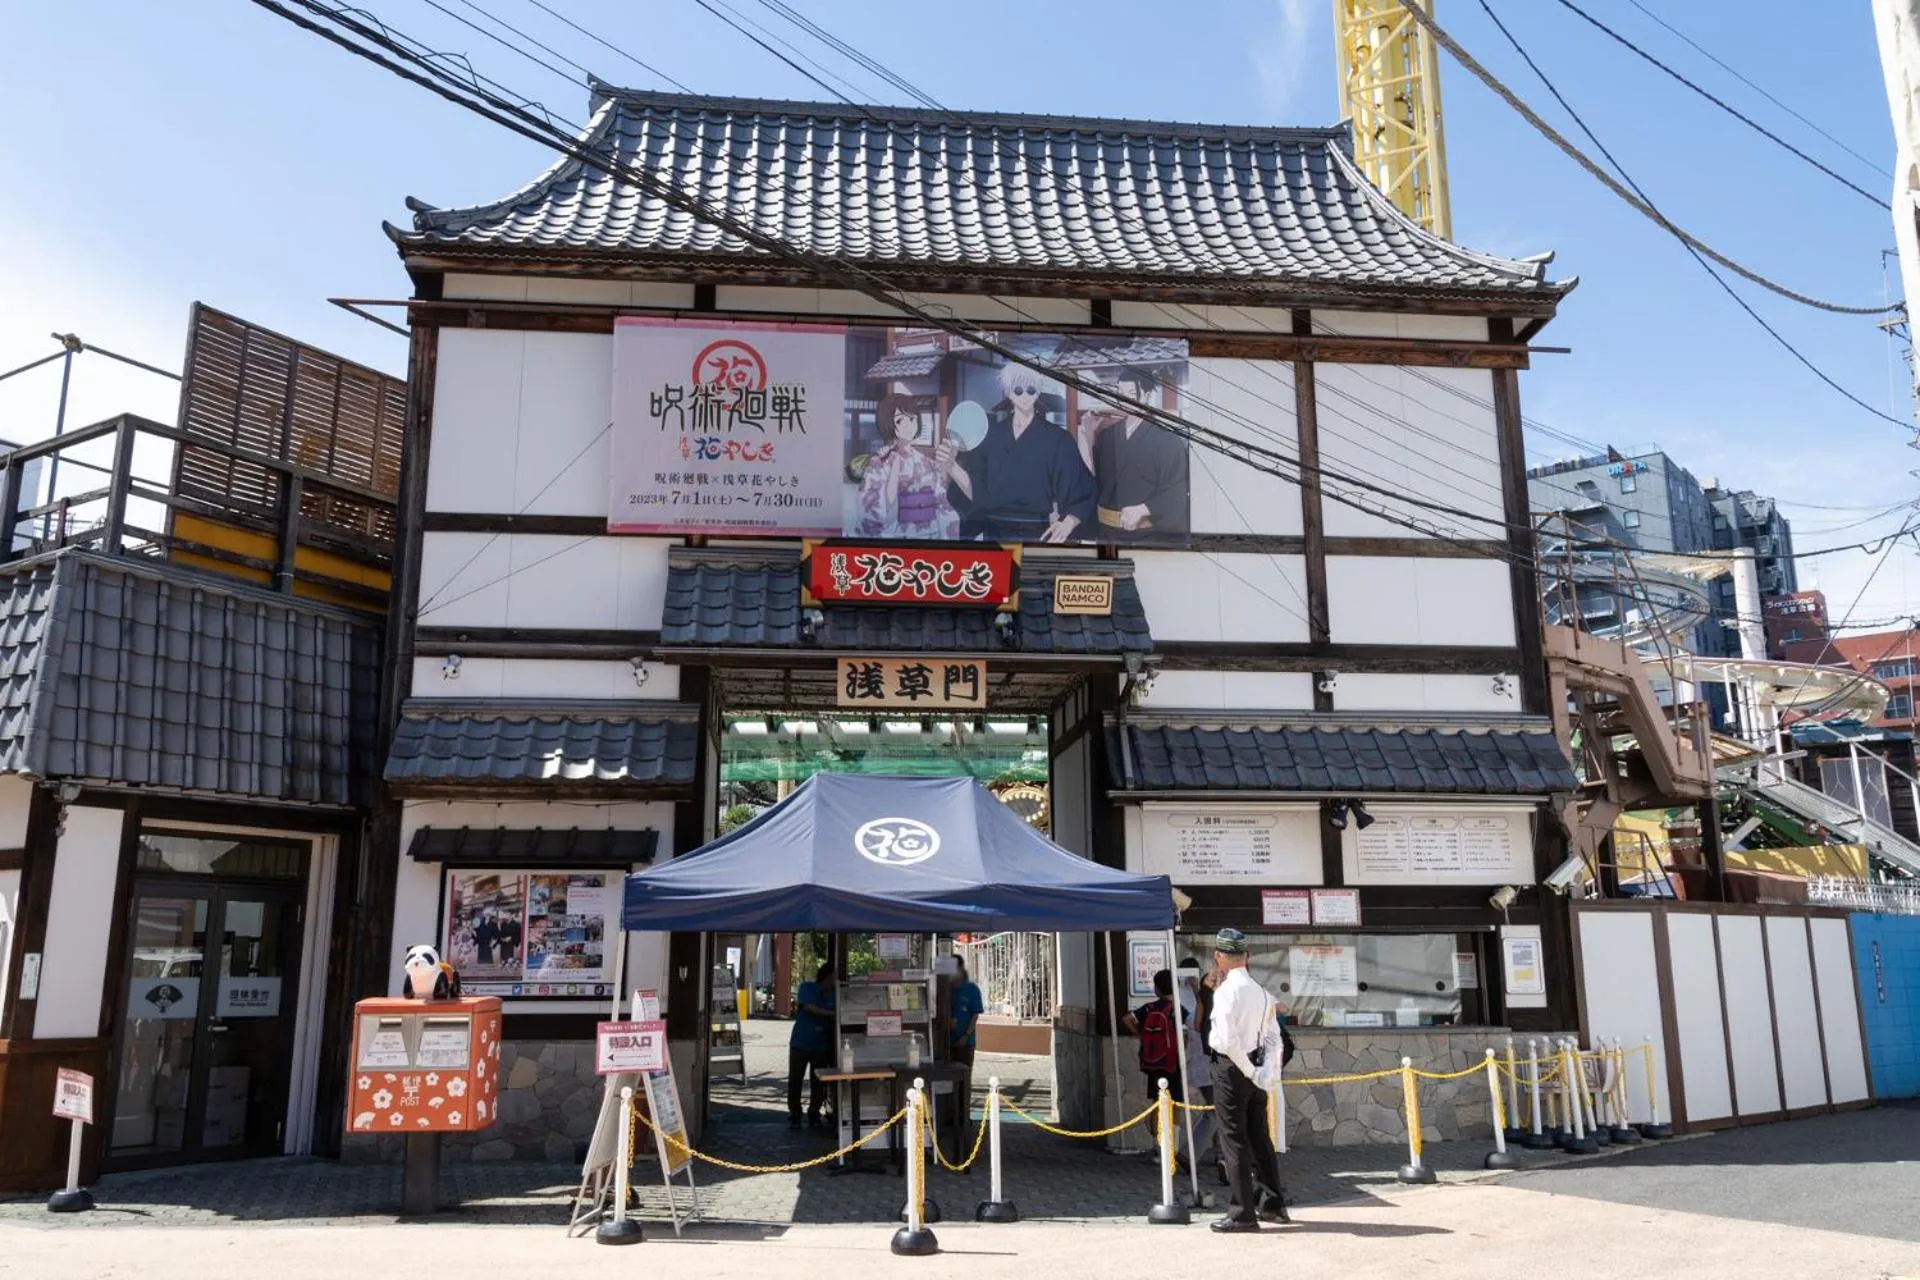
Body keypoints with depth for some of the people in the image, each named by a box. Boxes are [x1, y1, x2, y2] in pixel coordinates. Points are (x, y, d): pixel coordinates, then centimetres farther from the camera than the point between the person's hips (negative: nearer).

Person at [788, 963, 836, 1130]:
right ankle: (794, 1115, 15)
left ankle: (814, 1114, 21)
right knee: (795, 1080, 3)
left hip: (821, 1045, 2)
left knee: (818, 1082, 6)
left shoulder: (833, 994, 1)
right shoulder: (807, 988, -7)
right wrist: (830, 1013, -31)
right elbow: (808, 1006, -22)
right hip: (800, 1043, -2)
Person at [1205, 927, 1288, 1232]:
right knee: (1259, 1138, 17)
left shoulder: (1226, 990, -17)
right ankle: (1271, 1204, 27)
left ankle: (1242, 1214, 4)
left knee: (1234, 1141, -1)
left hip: (1231, 1068, -8)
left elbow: (1227, 1040, -24)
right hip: (1256, 1066, 8)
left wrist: (1248, 1070, -15)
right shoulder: (1260, 990, 8)